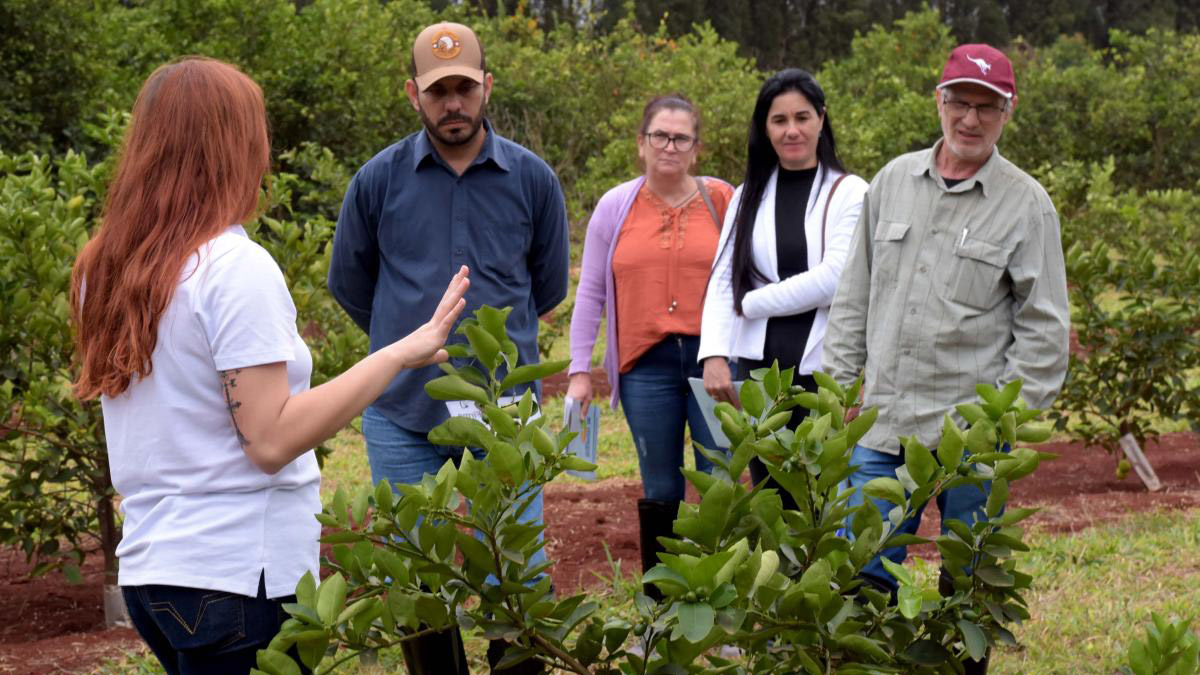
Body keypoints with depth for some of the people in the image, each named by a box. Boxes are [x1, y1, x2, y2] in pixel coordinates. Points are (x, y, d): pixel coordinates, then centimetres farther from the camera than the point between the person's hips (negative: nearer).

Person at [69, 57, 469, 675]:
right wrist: (399, 354, -17)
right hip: (237, 573, -8)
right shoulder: (236, 268, -15)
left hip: (146, 567, 8)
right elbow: (272, 440, -19)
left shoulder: (101, 268, 7)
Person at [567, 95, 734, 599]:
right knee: (660, 492, 8)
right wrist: (579, 370, 8)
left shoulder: (721, 200, 3)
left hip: (713, 359, -1)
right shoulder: (615, 207, 7)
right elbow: (591, 292, 11)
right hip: (646, 366, 1)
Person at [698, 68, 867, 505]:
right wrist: (713, 355, -10)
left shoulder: (849, 192, -1)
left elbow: (834, 280, -12)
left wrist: (752, 303, -4)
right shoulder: (749, 196, 12)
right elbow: (722, 280, 5)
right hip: (760, 369, 4)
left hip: (825, 370, -4)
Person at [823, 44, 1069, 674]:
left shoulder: (1026, 204, -1)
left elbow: (1043, 328, -1)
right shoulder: (893, 181, 10)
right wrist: (841, 379, 11)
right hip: (883, 428, 3)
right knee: (859, 577, 0)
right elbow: (854, 294, 16)